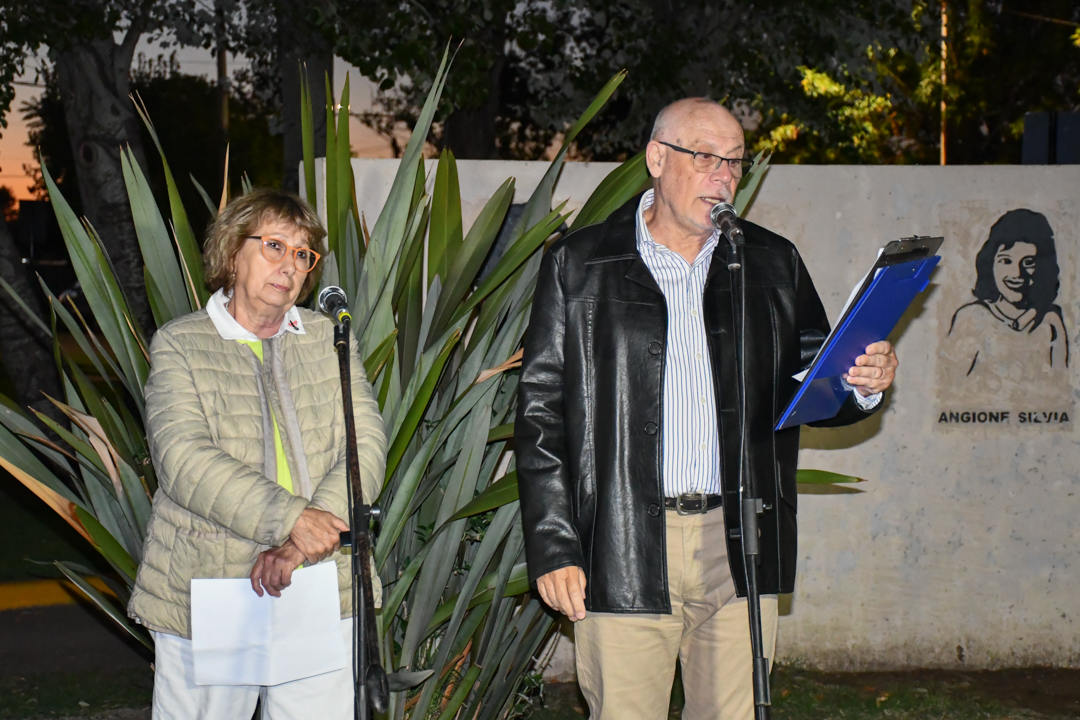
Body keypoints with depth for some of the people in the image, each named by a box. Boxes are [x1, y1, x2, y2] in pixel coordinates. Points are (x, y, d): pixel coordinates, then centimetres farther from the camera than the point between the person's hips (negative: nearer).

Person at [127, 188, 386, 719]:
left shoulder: (328, 340, 12)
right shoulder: (180, 344, 2)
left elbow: (367, 442, 0)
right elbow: (183, 458, -12)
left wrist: (301, 546, -16)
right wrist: (289, 519, -24)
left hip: (322, 593, 2)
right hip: (205, 595, -2)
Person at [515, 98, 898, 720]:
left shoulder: (773, 264, 12)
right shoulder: (579, 266, 5)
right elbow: (541, 412, 1)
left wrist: (863, 385, -9)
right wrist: (553, 547, -6)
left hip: (739, 550, 2)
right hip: (623, 551, -2)